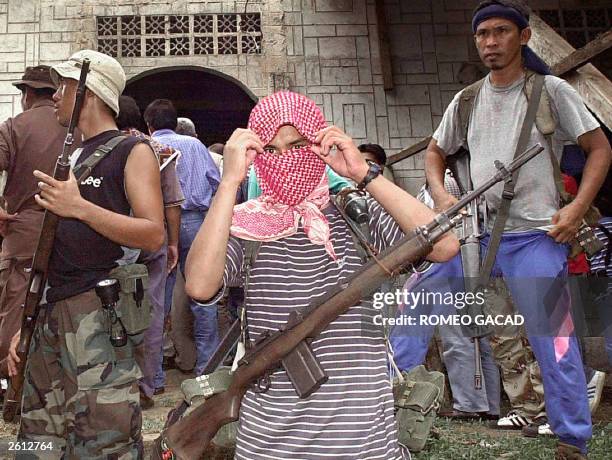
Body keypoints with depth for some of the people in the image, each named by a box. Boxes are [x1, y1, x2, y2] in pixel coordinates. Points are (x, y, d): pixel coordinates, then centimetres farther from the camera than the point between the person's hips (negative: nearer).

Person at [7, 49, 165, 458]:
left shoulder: (132, 151, -4)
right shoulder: (70, 155, 18)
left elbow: (153, 235, -16)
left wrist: (79, 206, -20)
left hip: (100, 314, -8)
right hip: (52, 314, 8)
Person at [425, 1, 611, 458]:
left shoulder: (551, 91, 0)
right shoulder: (466, 101, 11)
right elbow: (435, 153, 21)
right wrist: (441, 195, 1)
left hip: (536, 237, -4)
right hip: (476, 233, 4)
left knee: (553, 340, 1)